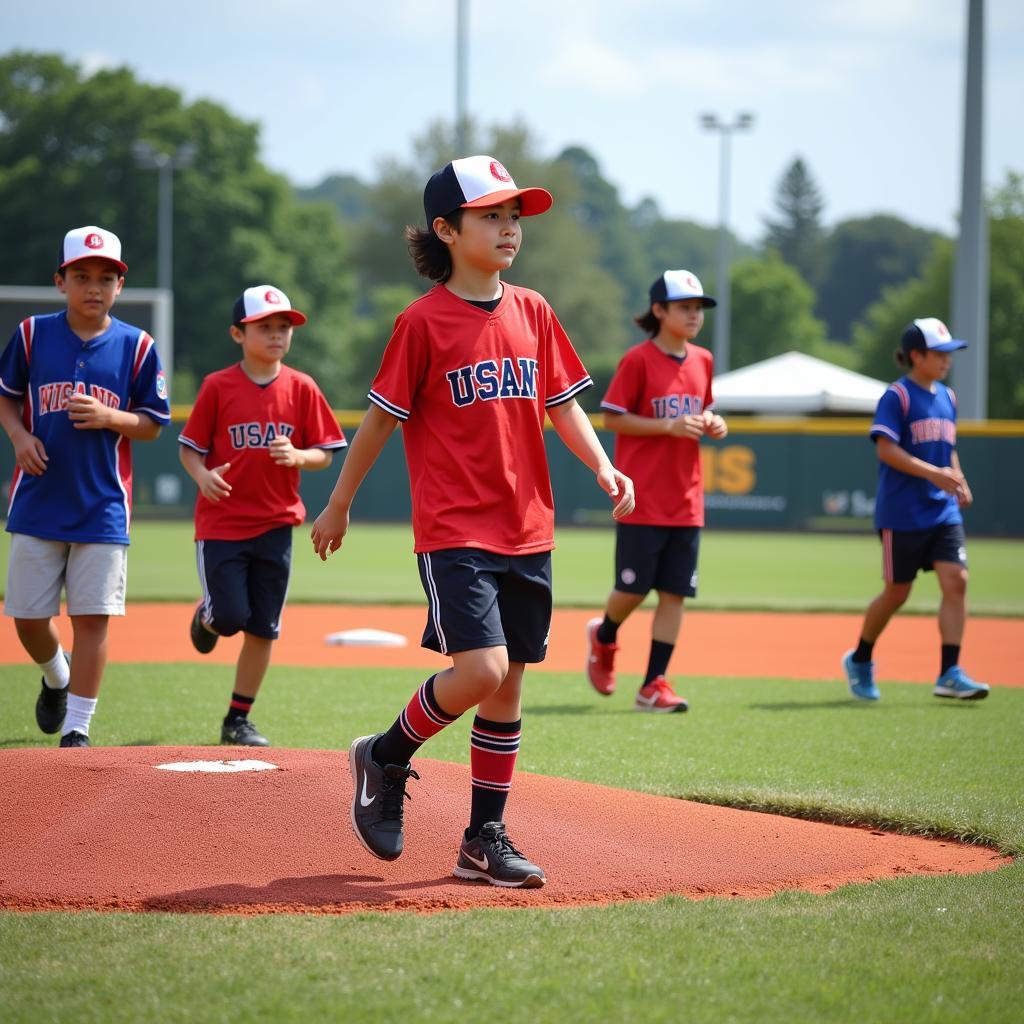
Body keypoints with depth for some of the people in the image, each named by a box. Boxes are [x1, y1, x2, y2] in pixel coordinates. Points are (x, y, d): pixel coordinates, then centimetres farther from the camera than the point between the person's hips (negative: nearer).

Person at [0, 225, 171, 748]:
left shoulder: (137, 347, 0)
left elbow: (152, 425, 4)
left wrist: (109, 417, -15)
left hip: (102, 508, -1)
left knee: (91, 618, -4)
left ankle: (76, 728, 4)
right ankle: (56, 680, 37)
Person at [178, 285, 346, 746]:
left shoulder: (301, 388, 1)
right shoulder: (217, 387, -4)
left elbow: (323, 454, 5)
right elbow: (189, 447, 1)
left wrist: (297, 457, -17)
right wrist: (202, 474, -20)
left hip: (276, 524, 2)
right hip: (221, 522, -2)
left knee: (262, 629, 4)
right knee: (230, 617, -10)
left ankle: (238, 719, 16)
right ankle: (206, 616, 28)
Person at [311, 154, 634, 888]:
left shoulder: (532, 312, 9)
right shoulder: (424, 321, -7)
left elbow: (562, 403, 12)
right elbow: (382, 418, -1)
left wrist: (602, 468, -4)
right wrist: (338, 507, 6)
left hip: (527, 531, 6)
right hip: (454, 530, -6)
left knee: (509, 684, 8)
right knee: (480, 670, -19)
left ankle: (486, 841, 17)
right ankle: (385, 759, 8)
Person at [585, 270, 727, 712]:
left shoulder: (702, 361, 11)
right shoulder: (638, 359, -8)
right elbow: (612, 418, -10)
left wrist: (712, 424, 1)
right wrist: (669, 426, -19)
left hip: (686, 501, 6)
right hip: (642, 500, -6)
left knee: (675, 592, 1)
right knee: (633, 588, -2)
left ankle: (653, 686, 4)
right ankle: (603, 637, 30)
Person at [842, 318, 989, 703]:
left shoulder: (946, 397, 13)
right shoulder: (897, 396, -9)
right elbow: (886, 449, -17)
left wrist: (958, 481, 7)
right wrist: (933, 473, -26)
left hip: (944, 510, 6)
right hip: (903, 513, -6)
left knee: (956, 581, -9)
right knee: (897, 592, 3)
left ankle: (949, 673, -9)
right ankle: (860, 661, 25)